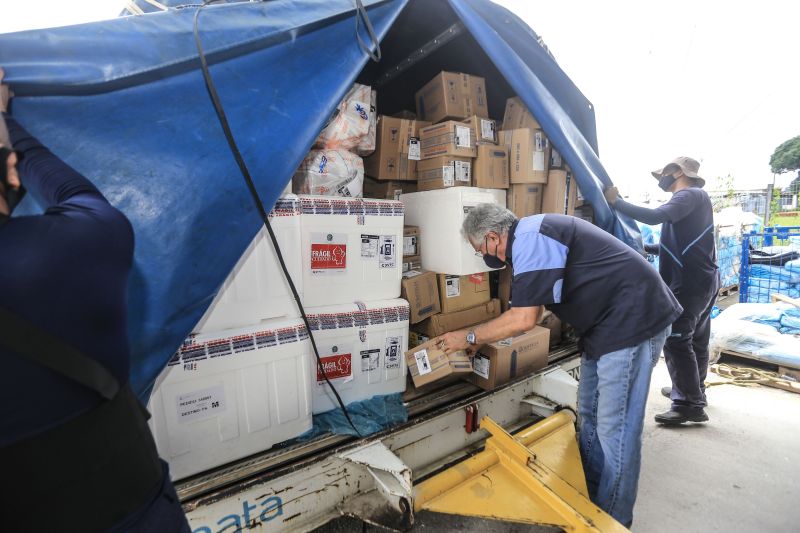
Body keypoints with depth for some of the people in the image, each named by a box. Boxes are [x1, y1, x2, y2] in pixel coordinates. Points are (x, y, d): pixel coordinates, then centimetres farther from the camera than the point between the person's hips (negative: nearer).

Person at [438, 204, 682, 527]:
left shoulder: (529, 239, -21)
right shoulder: (532, 237, 10)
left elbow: (524, 319, -26)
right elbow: (530, 312, 16)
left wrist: (469, 337, -13)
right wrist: (482, 339, 16)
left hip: (633, 319, -10)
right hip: (606, 322, 11)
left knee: (614, 427, -2)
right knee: (590, 415, 17)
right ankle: (590, 499, 33)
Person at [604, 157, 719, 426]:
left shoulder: (691, 195, -11)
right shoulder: (693, 198, 20)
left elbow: (656, 216, -30)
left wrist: (617, 202, -24)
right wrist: (644, 247, 12)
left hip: (690, 282, -11)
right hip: (702, 280, 11)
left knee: (676, 340, -9)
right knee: (695, 339, 18)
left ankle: (690, 405, -2)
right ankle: (693, 391, 32)